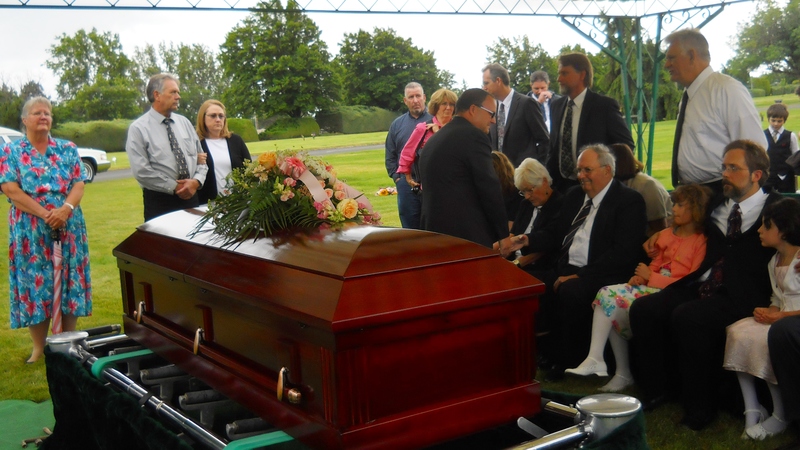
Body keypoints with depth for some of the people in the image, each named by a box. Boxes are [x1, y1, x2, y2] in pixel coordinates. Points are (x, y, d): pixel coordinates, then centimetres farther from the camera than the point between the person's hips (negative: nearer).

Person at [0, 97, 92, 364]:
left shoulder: (68, 149, 10)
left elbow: (79, 184, 2)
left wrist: (66, 208, -18)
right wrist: (44, 214, -17)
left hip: (68, 228, 2)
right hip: (29, 230, -2)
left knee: (68, 281, 5)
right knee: (35, 282, 2)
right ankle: (39, 347, 13)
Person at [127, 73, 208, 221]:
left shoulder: (184, 123, 10)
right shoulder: (138, 128, -5)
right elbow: (141, 171, -12)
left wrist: (196, 182, -8)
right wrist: (174, 187, -14)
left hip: (191, 197, 4)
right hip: (159, 201, -4)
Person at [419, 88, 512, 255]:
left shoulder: (433, 140, 17)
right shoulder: (473, 136, -9)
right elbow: (489, 188, -12)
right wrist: (503, 233, -6)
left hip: (436, 231, 8)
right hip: (468, 235, -8)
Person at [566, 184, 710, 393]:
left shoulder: (701, 242, -6)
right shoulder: (668, 234, 19)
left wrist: (650, 276, -9)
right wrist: (641, 276, -1)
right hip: (651, 286, 8)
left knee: (616, 302, -24)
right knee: (608, 294, -14)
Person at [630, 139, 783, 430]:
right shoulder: (716, 204, 19)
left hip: (741, 296, -7)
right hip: (701, 286, 7)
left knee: (687, 316, -32)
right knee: (643, 309, -12)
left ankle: (700, 408, -16)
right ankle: (656, 390, 2)